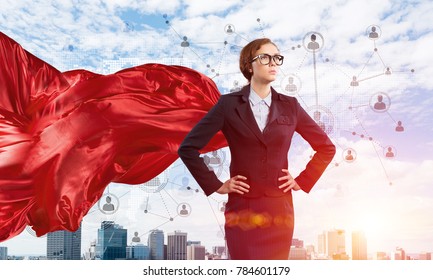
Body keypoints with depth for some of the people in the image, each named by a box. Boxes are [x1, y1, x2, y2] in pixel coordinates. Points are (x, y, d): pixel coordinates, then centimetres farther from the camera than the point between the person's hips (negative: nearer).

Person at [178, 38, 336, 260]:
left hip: (280, 210, 3)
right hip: (242, 210, -2)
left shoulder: (289, 106, 6)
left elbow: (326, 148, 15)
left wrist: (303, 181, 7)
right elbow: (188, 147, -2)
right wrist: (215, 185, -4)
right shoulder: (229, 104, -1)